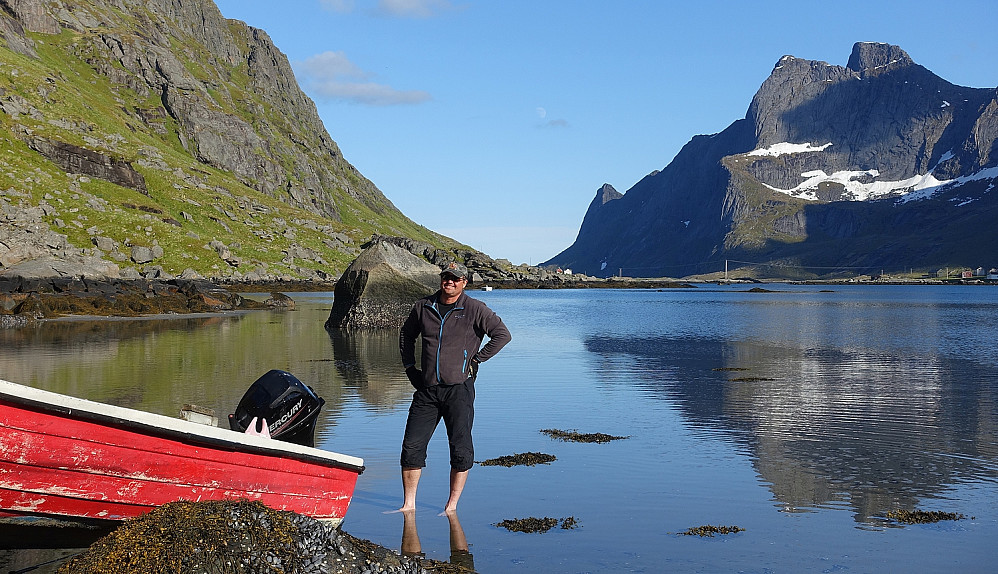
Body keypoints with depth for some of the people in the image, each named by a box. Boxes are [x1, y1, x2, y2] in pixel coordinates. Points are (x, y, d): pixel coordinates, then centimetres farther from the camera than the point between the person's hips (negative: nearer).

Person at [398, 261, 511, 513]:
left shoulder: (474, 309, -3)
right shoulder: (423, 307, 9)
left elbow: (502, 334, -5)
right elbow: (406, 335, 26)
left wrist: (475, 360, -7)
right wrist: (409, 367, 16)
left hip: (459, 389, -3)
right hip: (427, 390, 3)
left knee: (461, 450, -2)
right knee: (411, 447, 1)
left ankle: (452, 507, 10)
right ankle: (409, 504, 11)